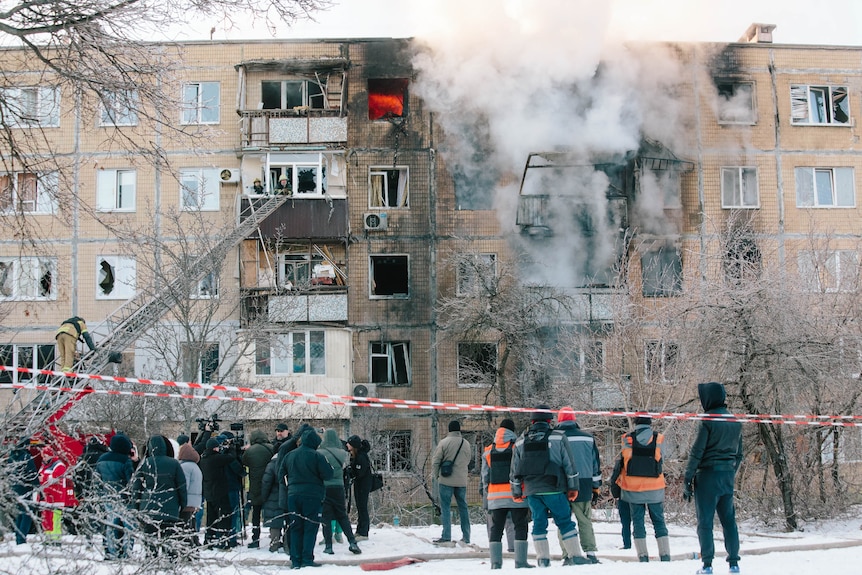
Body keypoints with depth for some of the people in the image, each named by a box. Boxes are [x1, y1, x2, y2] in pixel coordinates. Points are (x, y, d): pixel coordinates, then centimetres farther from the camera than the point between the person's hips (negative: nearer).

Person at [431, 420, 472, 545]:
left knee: (445, 507, -1)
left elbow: (435, 460, -6)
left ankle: (446, 536, -7)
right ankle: (466, 536, 13)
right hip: (462, 481, 4)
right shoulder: (466, 444, 4)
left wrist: (435, 474, 7)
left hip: (446, 480, -4)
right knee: (463, 507, 10)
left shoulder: (444, 442, -8)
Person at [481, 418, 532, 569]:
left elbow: (485, 477, 12)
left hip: (496, 497, 4)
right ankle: (520, 562, -3)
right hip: (516, 496, -3)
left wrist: (487, 495, 20)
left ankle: (495, 563, 4)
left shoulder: (488, 451, 10)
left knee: (496, 529, 9)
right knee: (520, 528, 2)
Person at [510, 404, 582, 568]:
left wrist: (516, 492, 20)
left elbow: (514, 470, 12)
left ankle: (543, 559, 5)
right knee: (565, 522, 5)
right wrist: (573, 487, 7)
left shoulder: (521, 441, 9)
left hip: (531, 491, 3)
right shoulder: (558, 437, -1)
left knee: (539, 523, 9)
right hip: (554, 489, -3)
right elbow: (569, 464, 0)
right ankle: (576, 557, 4)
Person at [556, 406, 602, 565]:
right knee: (585, 521, 11)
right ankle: (590, 554, 5)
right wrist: (596, 487, 19)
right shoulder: (588, 438, 8)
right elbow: (596, 464, 12)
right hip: (584, 486, 3)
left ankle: (569, 556, -2)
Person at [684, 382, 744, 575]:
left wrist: (688, 480, -8)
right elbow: (739, 454, 15)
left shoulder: (708, 421, -12)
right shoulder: (736, 422, 9)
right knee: (729, 520, 12)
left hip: (708, 475, -6)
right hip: (728, 477, 6)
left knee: (705, 522, -1)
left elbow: (696, 453, -12)